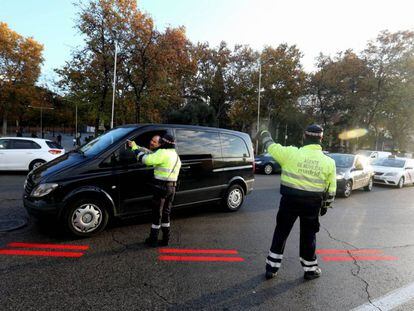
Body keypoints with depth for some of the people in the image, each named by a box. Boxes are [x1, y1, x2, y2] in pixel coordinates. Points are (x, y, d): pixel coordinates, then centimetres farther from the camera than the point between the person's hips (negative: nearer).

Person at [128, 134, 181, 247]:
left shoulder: (163, 153, -14)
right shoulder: (175, 155, 16)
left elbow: (146, 159, -20)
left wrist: (135, 147, -5)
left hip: (161, 186, -8)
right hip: (172, 187, 8)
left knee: (157, 214, 4)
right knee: (166, 213, 16)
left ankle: (153, 240, 15)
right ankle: (165, 239, 22)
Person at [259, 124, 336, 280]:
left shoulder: (291, 153, -12)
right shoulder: (329, 162, -3)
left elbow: (272, 147, 3)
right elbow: (331, 189, 3)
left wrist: (265, 135, 23)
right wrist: (326, 205, 18)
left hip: (290, 201, -1)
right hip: (312, 204, 1)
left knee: (281, 233, 12)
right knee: (308, 236, 18)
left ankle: (272, 268, 20)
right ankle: (310, 269, 32)